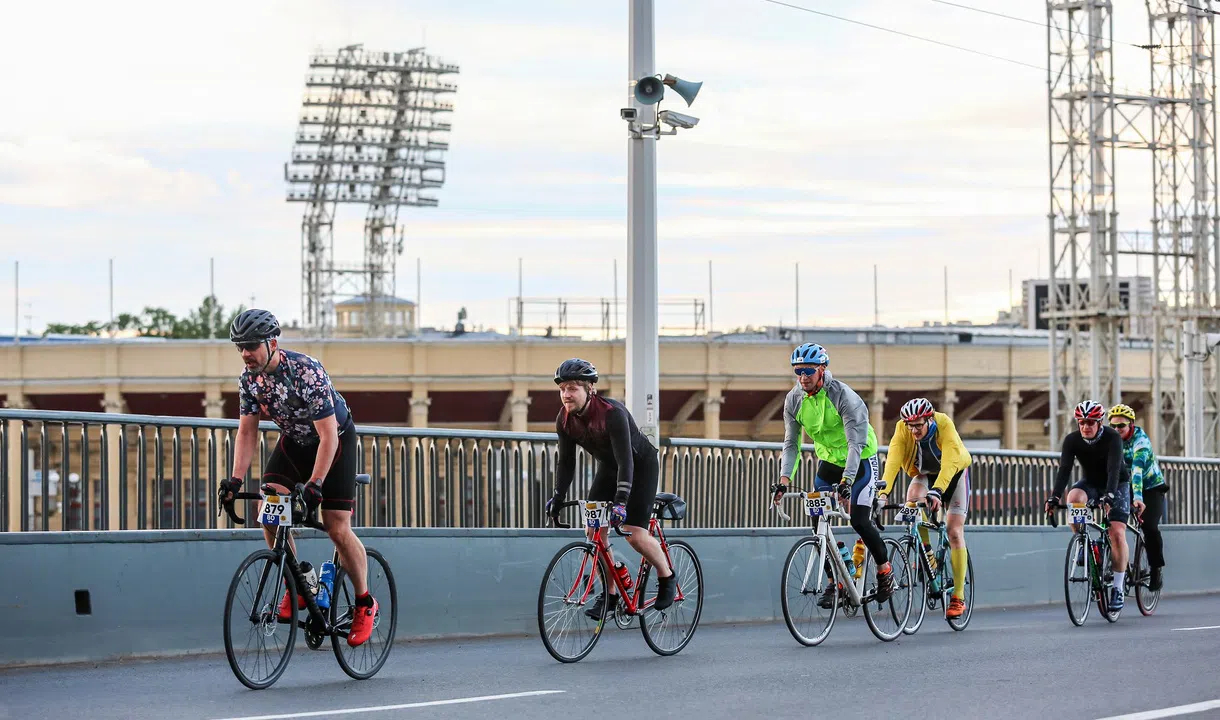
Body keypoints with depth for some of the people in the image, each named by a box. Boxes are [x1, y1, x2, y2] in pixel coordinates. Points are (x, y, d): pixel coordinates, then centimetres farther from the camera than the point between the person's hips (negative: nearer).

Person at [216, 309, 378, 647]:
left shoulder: (306, 372, -33)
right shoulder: (249, 378, -13)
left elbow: (328, 436, -33)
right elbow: (247, 432, -7)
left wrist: (314, 485, -40)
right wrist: (235, 479, -20)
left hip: (335, 440, -6)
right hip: (293, 441, 6)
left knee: (337, 528, -11)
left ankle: (365, 603, 8)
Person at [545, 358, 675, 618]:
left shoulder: (612, 413, -34)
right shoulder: (565, 419, -15)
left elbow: (625, 460, -39)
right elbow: (566, 461, -6)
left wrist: (621, 501, -47)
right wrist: (558, 497, -15)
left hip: (641, 465, -6)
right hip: (608, 467, 6)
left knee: (634, 533, -16)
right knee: (593, 530, -8)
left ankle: (667, 578, 9)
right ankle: (610, 593, 4)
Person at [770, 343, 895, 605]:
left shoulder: (843, 396, -27)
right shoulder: (794, 399, -10)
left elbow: (855, 443, -31)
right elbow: (791, 443, -6)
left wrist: (846, 481, -42)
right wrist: (784, 481, -19)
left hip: (860, 460, -5)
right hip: (828, 460, 5)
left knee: (859, 520, -14)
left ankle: (885, 571, 8)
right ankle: (835, 581, 5)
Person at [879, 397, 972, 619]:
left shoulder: (945, 425, -34)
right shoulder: (902, 429, -26)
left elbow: (949, 462, -45)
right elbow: (892, 461, -37)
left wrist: (936, 491, -60)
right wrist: (883, 492, -52)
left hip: (953, 473, -2)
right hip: (923, 475, 2)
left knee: (954, 532, -10)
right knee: (912, 502, -32)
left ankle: (958, 597, -5)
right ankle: (925, 553, -10)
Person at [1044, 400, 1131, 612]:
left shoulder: (1112, 438, -26)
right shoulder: (1072, 440, -17)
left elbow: (1114, 469, -36)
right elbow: (1064, 470, -25)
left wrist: (1108, 496, -52)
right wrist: (1054, 497, -40)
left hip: (1117, 485, -3)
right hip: (1090, 483, 3)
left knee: (1117, 533, -17)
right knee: (1073, 499, -32)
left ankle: (1117, 589, -10)